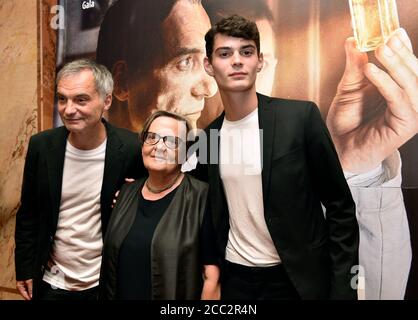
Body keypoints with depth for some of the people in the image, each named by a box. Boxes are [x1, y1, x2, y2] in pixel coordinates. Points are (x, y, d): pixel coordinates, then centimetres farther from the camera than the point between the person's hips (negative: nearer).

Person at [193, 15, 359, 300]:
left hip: (295, 279, -3)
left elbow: (340, 209, -10)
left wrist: (342, 289, -11)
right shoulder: (209, 136, 0)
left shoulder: (301, 117, -13)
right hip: (234, 277, 4)